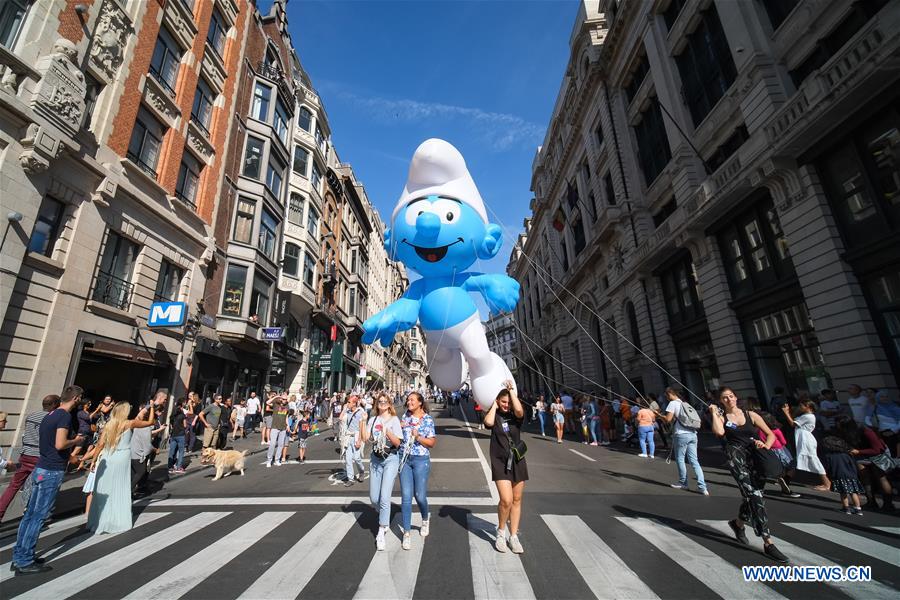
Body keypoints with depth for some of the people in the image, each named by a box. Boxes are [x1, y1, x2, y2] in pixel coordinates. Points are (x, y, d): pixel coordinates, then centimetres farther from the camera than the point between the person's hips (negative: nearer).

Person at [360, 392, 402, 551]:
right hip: (375, 459, 5)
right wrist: (363, 421, -12)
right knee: (374, 498, 11)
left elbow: (398, 443, -11)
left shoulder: (394, 420, -5)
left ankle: (381, 533, 8)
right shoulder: (373, 420, 6)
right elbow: (365, 438, -5)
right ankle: (385, 520, 40)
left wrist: (388, 432, -27)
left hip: (391, 459, -4)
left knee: (384, 497, -10)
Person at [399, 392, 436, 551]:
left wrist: (418, 437, -19)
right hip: (405, 459, 3)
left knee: (420, 496, 5)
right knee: (406, 497, 2)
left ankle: (425, 519, 37)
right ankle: (406, 533, 15)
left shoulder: (428, 420, -6)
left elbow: (432, 443, -5)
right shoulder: (405, 417, 6)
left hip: (421, 460, -3)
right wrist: (399, 427, -4)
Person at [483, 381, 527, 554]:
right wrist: (494, 405, -12)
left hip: (517, 461, 2)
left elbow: (520, 411, -25)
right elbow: (488, 422, -25)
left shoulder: (515, 415, 0)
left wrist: (512, 391, -17)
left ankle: (513, 536, 26)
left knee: (516, 500, 10)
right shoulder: (494, 415, -2)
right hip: (500, 462, -2)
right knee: (506, 500, -12)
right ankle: (501, 532, 14)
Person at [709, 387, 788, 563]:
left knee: (753, 496, 9)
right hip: (736, 455, -4)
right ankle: (768, 543, -15)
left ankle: (738, 523, 37)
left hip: (755, 457, 4)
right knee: (754, 495, -18)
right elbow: (719, 432, -14)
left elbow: (770, 434, 11)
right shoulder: (721, 417, 7)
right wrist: (714, 413, -4)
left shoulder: (750, 415, 13)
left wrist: (766, 446, -9)